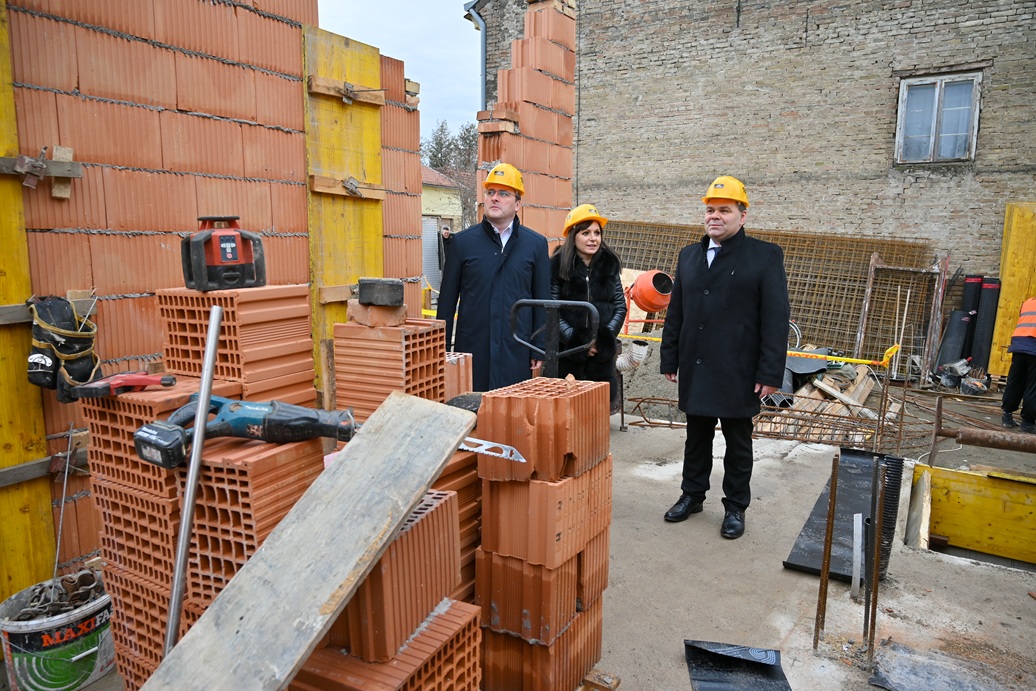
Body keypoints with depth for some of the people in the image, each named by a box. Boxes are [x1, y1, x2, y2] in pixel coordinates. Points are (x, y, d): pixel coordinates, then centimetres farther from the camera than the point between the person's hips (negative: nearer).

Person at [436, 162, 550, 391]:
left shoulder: (536, 244, 6)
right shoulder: (462, 242, 5)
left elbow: (543, 301, 7)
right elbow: (447, 301, 7)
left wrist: (540, 348, 2)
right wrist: (442, 349, 4)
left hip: (516, 353, 0)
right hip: (471, 349, 0)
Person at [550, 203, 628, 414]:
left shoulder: (610, 264, 7)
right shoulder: (557, 265, -2)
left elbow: (620, 307, 9)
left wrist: (605, 337, -4)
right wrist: (574, 339, -12)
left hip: (603, 349, 2)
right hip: (567, 349, -2)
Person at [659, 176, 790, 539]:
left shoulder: (765, 256, -5)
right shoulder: (689, 255, 10)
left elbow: (776, 319, -9)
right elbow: (675, 313, 11)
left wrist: (770, 373, -13)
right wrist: (669, 359, 8)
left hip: (737, 371, -4)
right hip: (695, 369, 4)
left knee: (738, 442, 10)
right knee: (696, 436, 16)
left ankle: (735, 506, 25)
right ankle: (692, 495, 32)